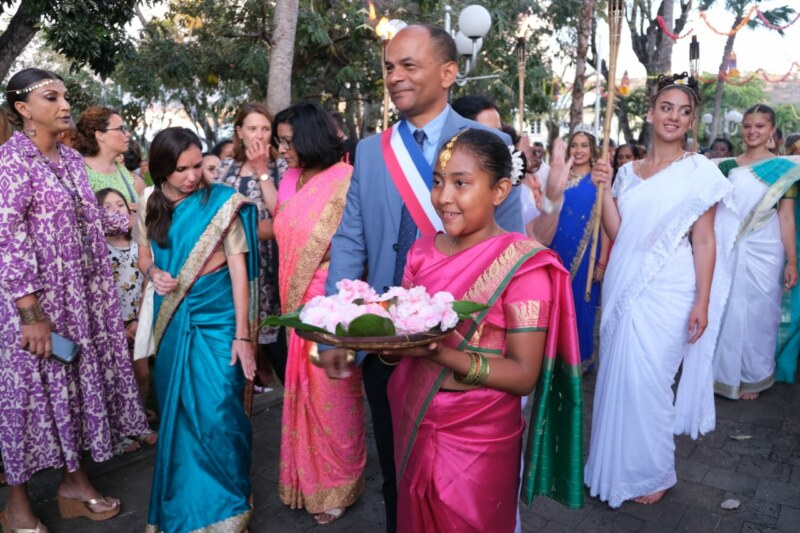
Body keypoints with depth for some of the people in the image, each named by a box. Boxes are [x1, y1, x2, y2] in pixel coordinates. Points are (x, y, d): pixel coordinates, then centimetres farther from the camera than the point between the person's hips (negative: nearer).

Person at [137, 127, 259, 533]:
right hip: (172, 316, 4)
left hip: (217, 313, -4)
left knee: (217, 411, -6)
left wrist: (242, 333, -16)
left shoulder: (221, 202, -10)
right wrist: (153, 273, -12)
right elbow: (144, 256, 14)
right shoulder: (150, 208, 2)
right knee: (177, 409, 13)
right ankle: (182, 500, 34)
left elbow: (239, 267, -12)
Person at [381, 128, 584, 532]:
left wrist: (439, 352, -30)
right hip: (415, 425, 5)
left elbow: (524, 375, -18)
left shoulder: (523, 266, -17)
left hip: (479, 438, -5)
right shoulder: (421, 252, -1)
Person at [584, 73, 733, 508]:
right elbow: (617, 233, 4)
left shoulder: (699, 170, -2)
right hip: (623, 289, 5)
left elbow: (703, 241, -5)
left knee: (646, 381, 1)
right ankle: (618, 466, 31)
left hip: (666, 292, -4)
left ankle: (653, 472, 24)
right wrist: (603, 188, -6)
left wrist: (702, 302, -9)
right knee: (618, 378, 12)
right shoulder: (628, 171, 10)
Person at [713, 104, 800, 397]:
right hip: (727, 250, 2)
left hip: (763, 253, -1)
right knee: (726, 311, 6)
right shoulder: (727, 167, 7)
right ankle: (723, 371, 21)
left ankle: (752, 377, 21)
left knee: (757, 314, 5)